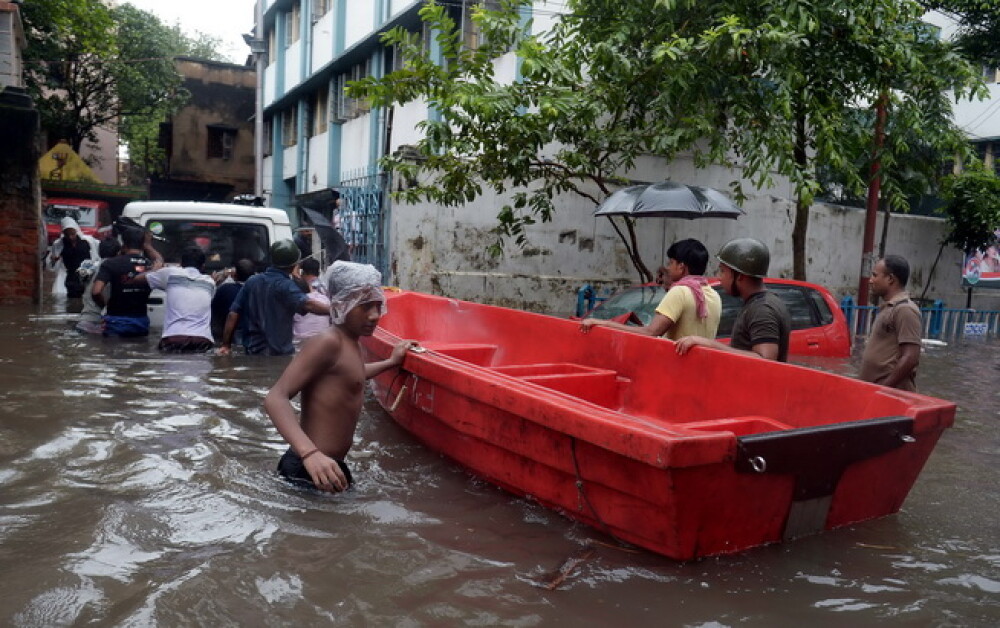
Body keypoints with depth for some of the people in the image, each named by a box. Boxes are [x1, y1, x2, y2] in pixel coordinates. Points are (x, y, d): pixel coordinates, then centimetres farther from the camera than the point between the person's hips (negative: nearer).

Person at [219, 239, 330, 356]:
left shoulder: (252, 281, 5)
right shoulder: (284, 285, -13)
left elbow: (233, 314, 5)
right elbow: (306, 305, -30)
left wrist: (226, 344, 8)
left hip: (252, 350, 6)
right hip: (279, 352, -6)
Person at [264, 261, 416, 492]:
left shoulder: (350, 343, 11)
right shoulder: (328, 342, -18)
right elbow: (276, 398, -27)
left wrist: (390, 362, 38)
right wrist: (310, 454, -40)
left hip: (329, 465, 10)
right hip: (311, 470, -10)